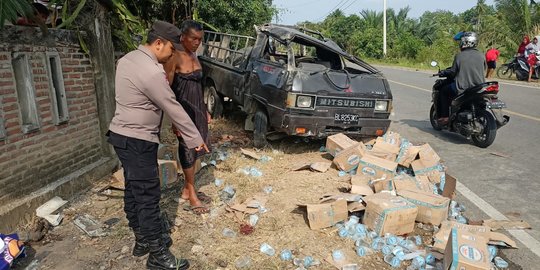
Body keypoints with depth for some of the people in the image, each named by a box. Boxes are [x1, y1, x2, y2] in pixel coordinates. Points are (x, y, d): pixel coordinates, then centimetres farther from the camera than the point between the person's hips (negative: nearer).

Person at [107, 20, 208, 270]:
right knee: (148, 196, -3)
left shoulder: (128, 59, 8)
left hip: (123, 135, 10)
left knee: (133, 191, 17)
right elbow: (174, 109, -18)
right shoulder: (151, 72, -24)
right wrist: (195, 139, -9)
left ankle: (142, 240, 31)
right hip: (137, 141, -10)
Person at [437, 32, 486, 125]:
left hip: (463, 89, -5)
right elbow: (483, 69, 17)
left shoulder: (459, 56, -9)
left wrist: (444, 73, 15)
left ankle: (444, 117, 9)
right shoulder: (481, 56, 3)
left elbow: (453, 72, -5)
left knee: (443, 91, 16)